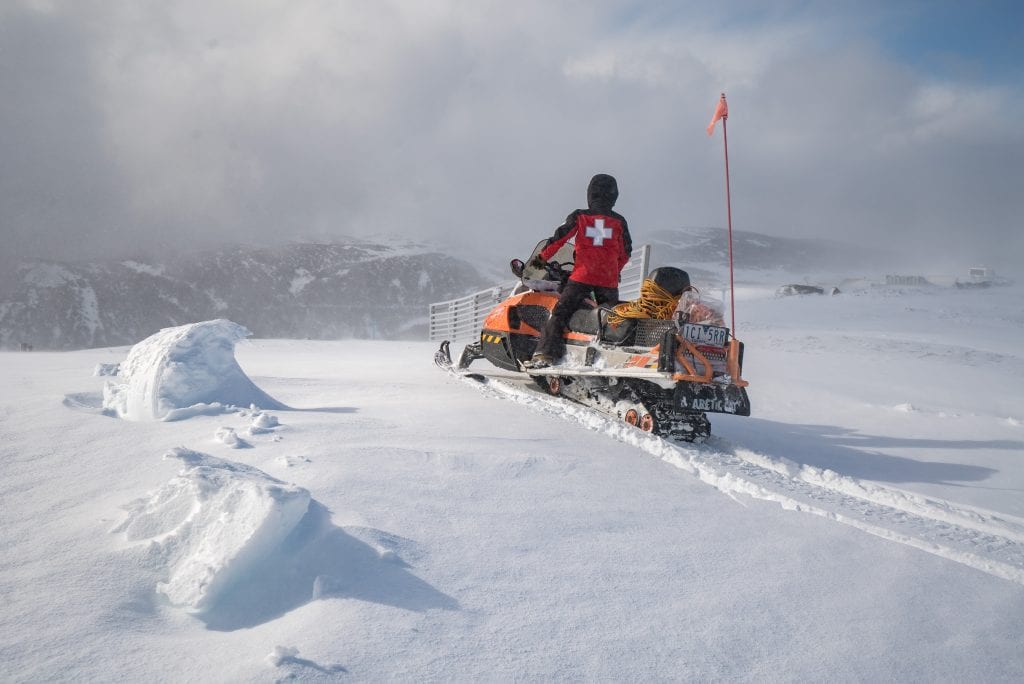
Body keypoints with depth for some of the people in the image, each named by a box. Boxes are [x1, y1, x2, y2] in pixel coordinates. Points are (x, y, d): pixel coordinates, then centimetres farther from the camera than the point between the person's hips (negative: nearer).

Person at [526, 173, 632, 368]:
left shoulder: (579, 217, 1)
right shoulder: (619, 221, 7)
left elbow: (559, 237, -2)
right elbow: (626, 252, 12)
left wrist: (542, 257, 10)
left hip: (582, 277, -2)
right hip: (609, 280, 2)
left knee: (559, 314, -3)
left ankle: (545, 353, -16)